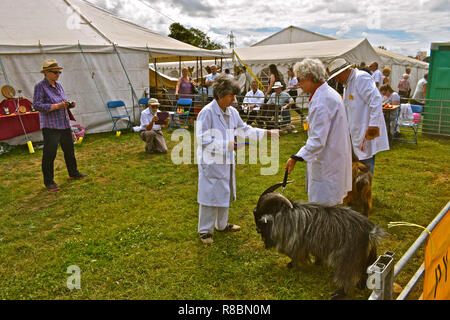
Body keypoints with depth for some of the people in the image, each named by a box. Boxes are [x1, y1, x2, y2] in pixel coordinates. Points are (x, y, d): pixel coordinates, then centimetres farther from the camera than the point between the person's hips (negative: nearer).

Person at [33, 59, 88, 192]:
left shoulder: (58, 85, 12)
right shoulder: (40, 86, -9)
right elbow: (37, 105, -17)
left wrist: (70, 104, 0)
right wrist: (56, 106, -24)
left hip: (65, 124, 8)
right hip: (50, 126, -8)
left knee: (69, 150, 17)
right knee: (49, 154, -3)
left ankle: (73, 173, 34)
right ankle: (49, 182, 8)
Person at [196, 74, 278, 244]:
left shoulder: (232, 112, 6)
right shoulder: (207, 112, -17)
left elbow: (244, 129, 17)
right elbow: (203, 139, -20)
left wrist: (267, 132, 11)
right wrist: (227, 145, -24)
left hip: (227, 161, 8)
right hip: (211, 162, -8)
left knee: (225, 193, 18)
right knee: (210, 195, 1)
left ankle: (222, 224, 36)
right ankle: (205, 230, 16)